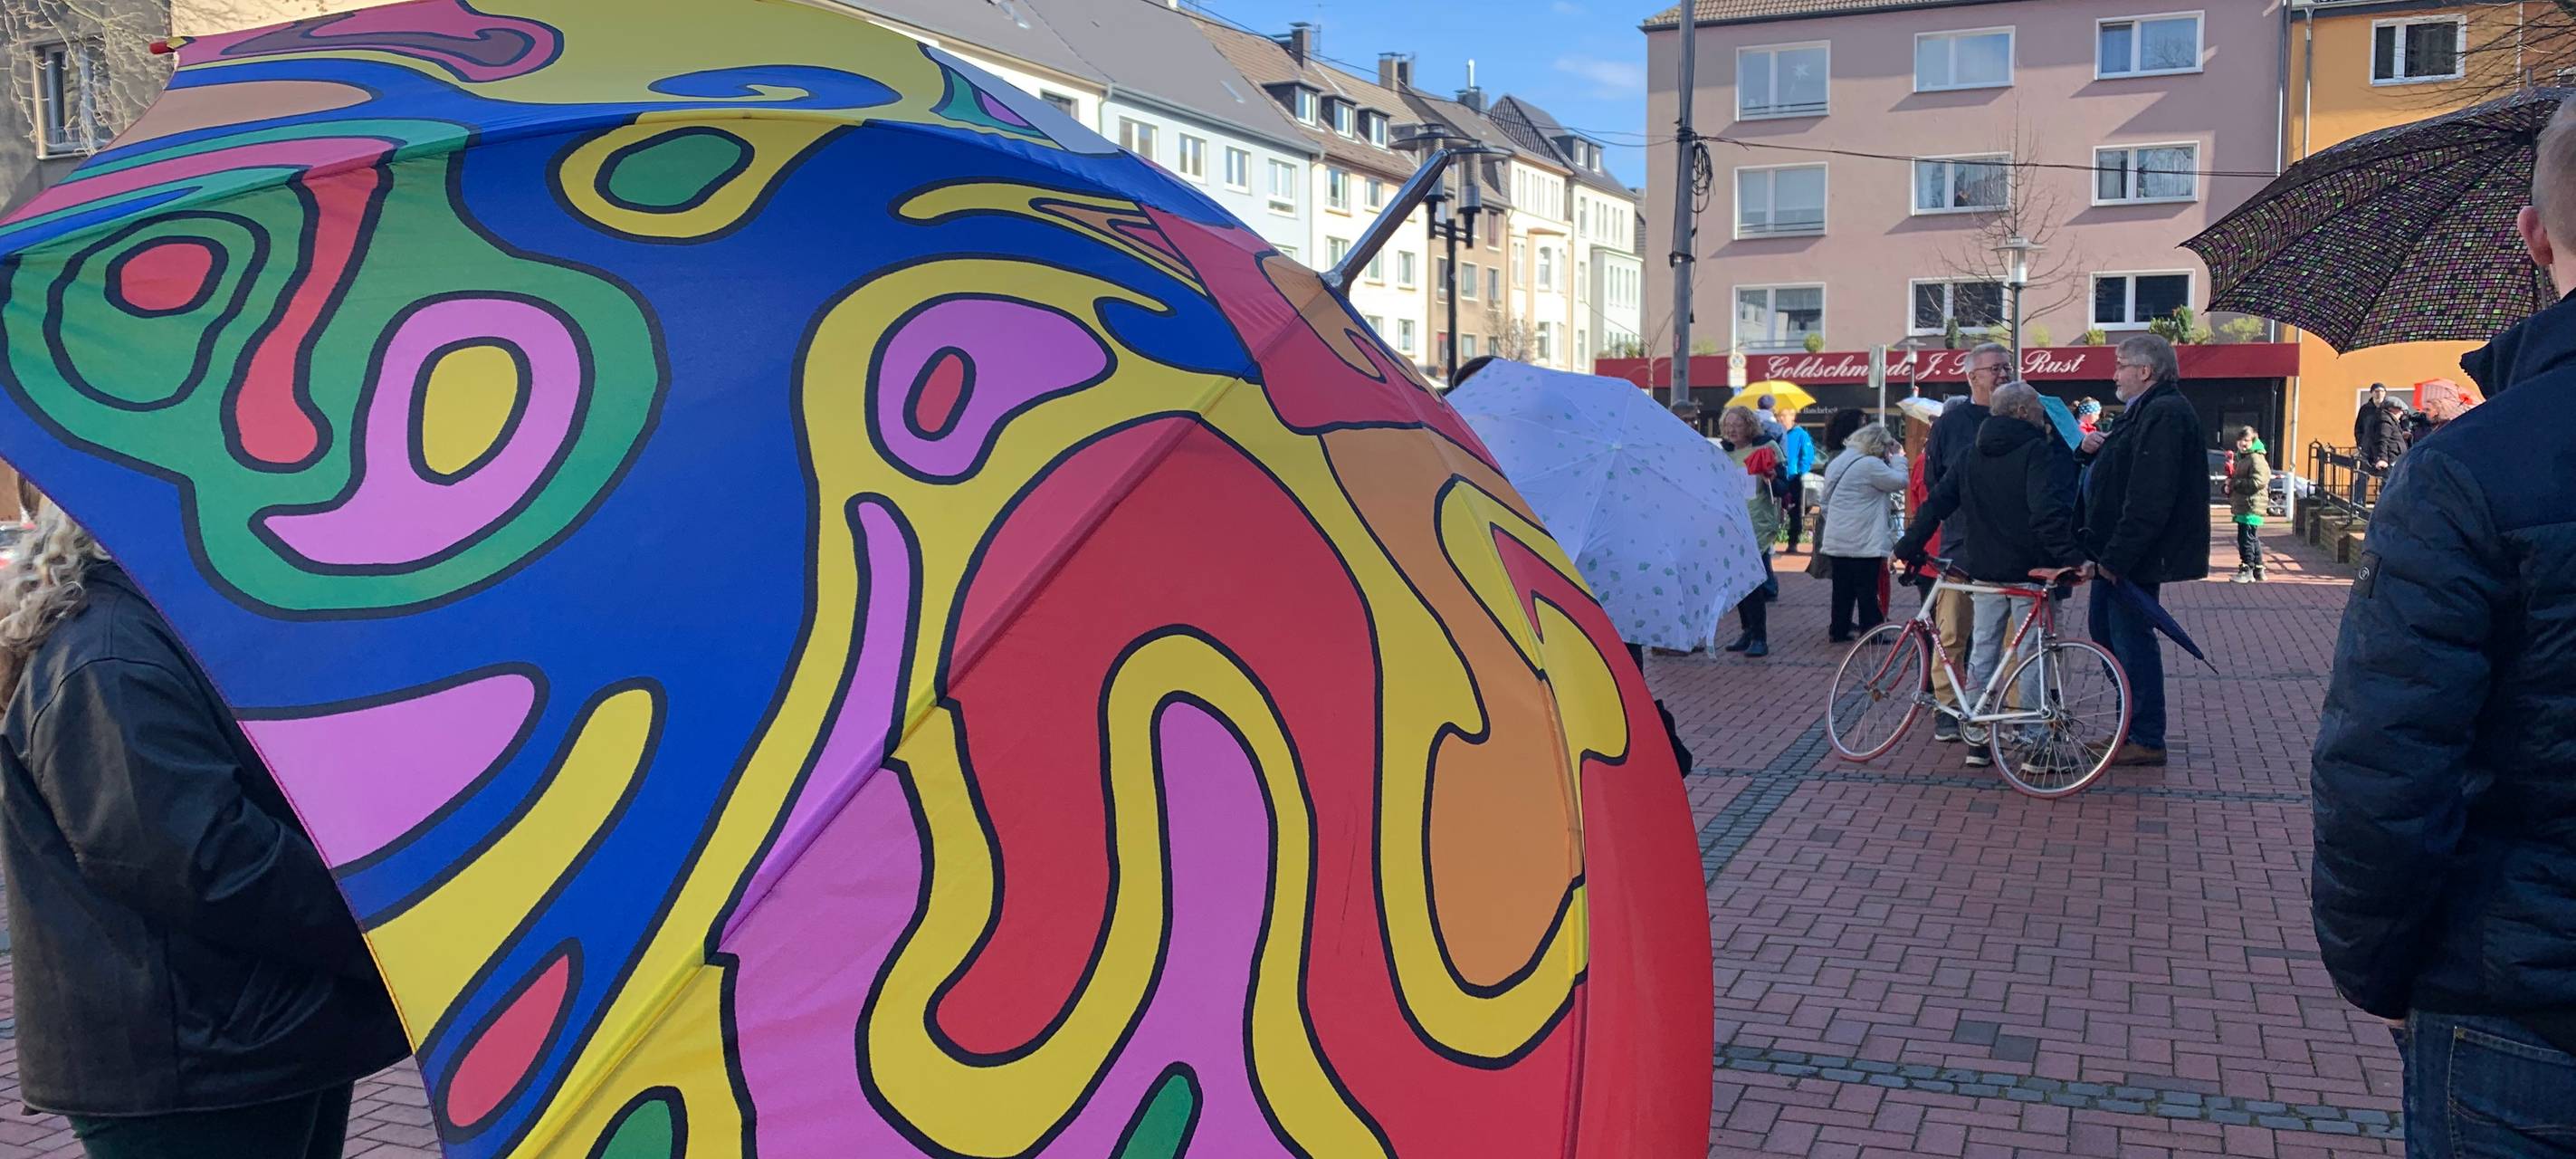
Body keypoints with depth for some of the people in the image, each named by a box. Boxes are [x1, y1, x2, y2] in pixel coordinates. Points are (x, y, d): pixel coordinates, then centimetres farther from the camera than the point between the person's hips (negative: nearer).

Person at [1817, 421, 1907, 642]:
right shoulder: (1870, 465, -15)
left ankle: (1839, 630, 16)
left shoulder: (1838, 462, 13)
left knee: (1843, 587, 12)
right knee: (1867, 589, -1)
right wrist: (1898, 459, 3)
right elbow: (1900, 481, -12)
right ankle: (1871, 631, 2)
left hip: (1836, 540, 8)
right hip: (1863, 541, -8)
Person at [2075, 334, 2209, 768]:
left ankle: (2147, 741, 4)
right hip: (2119, 553, 11)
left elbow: (2149, 497, -26)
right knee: (2108, 635, 16)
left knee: (2132, 641, -4)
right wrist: (2094, 447, 2)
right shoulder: (2146, 410, 17)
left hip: (2135, 557, -11)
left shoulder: (2164, 414, -18)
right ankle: (2133, 727, 25)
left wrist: (2117, 556, -26)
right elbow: (2122, 471, 23)